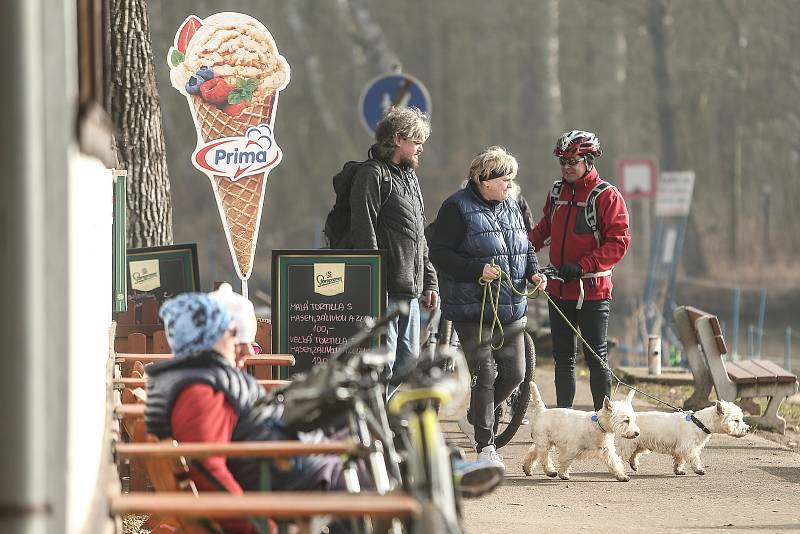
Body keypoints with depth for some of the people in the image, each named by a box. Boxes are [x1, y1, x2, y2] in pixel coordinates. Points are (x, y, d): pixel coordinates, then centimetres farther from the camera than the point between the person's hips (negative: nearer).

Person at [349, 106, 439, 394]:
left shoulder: (409, 176, 22)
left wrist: (429, 281, 21)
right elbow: (364, 233, -16)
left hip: (410, 292, 9)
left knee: (409, 362, 11)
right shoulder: (372, 175, -9)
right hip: (386, 291, -9)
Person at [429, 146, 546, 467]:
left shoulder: (510, 208, 13)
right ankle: (485, 445, 3)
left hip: (510, 308, 7)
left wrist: (533, 272, 3)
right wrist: (478, 270, -23)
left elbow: (525, 249, 24)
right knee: (485, 373, -6)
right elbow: (439, 253, -13)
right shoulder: (458, 208, -9)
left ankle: (478, 415, 31)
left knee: (514, 372, 6)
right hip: (473, 309, -7)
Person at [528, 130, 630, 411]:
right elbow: (545, 227, 27)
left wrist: (582, 266, -21)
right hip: (559, 290, 6)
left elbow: (619, 242, -14)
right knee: (563, 357, 10)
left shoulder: (606, 196, -9)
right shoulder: (557, 192, 10)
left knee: (597, 358, -2)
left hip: (592, 290, -6)